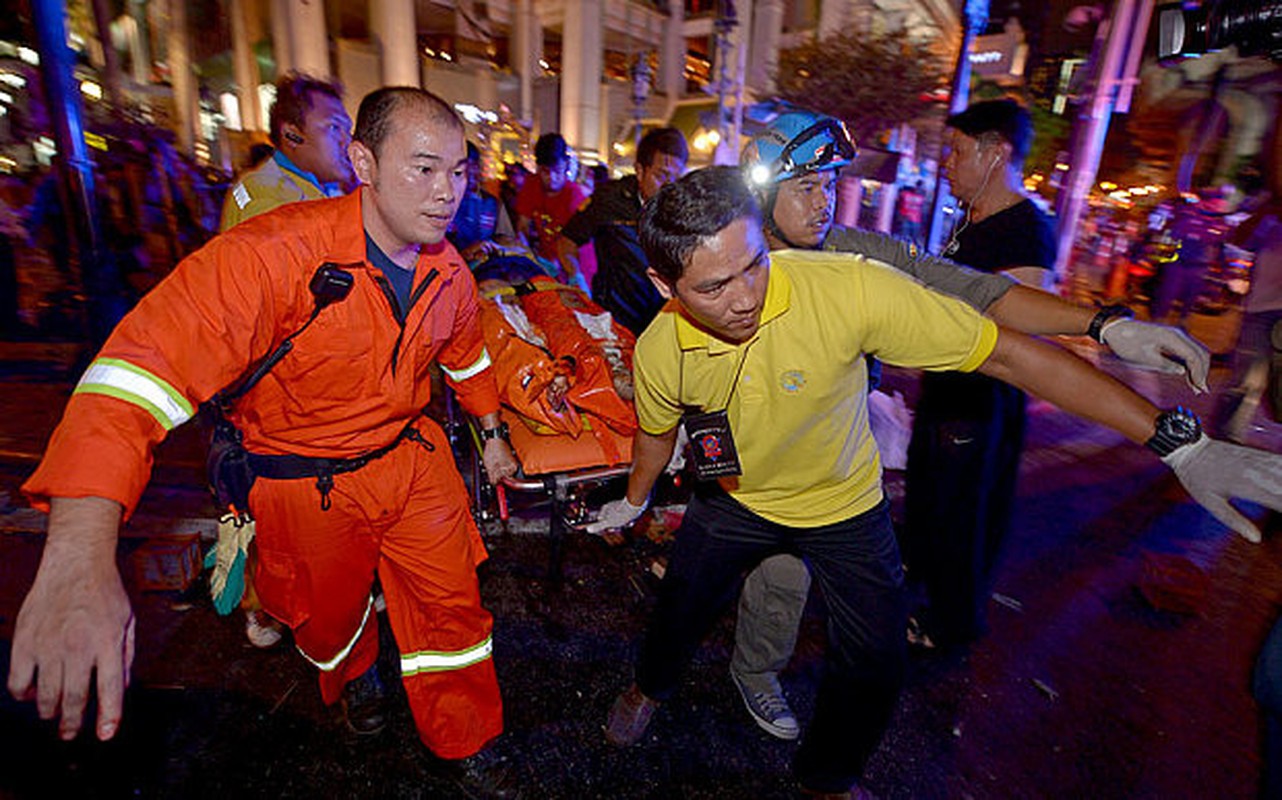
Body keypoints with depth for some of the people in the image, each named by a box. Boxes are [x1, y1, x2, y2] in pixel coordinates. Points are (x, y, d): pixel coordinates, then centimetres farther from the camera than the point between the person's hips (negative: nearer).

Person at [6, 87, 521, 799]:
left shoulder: (449, 272, -7)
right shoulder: (276, 252, -28)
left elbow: (466, 355, 12)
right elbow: (146, 361, -38)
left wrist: (492, 434, 18)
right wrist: (80, 556, -48)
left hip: (413, 456, 4)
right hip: (307, 483, -3)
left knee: (452, 604, 12)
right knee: (329, 613, 23)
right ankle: (352, 675, 62)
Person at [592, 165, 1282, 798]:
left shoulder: (847, 287, -35)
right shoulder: (659, 352, -23)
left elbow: (1006, 355, -27)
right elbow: (657, 432, 0)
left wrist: (1176, 441, -27)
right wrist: (634, 501, 18)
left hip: (844, 504, -1)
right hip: (735, 502, 2)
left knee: (874, 664, 6)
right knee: (679, 607, 15)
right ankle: (650, 686, 53)